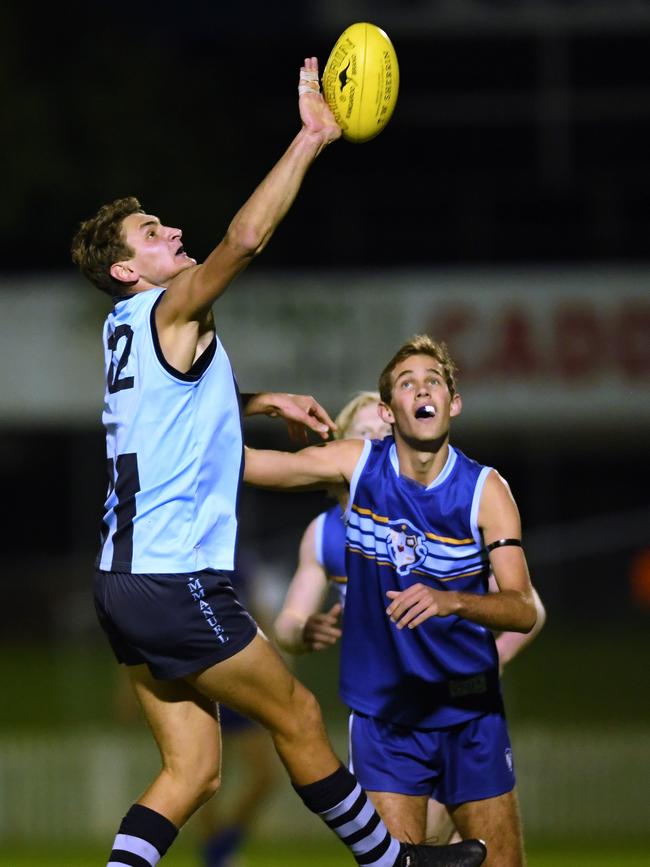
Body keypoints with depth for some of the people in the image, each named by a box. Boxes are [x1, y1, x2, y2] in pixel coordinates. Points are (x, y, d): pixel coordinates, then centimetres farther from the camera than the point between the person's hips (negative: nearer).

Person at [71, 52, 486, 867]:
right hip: (175, 582, -9)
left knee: (191, 769, 7)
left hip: (125, 579, 9)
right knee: (297, 717, 6)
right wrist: (309, 139, -22)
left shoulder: (125, 331, 17)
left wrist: (266, 402, 35)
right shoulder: (166, 313, -9)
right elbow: (244, 239, -25)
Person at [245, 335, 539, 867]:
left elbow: (524, 609, -19)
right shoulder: (358, 464, -4)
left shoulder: (485, 490, -8)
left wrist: (451, 602, -36)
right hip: (383, 711, 0)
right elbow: (238, 461, 0)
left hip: (469, 710, 0)